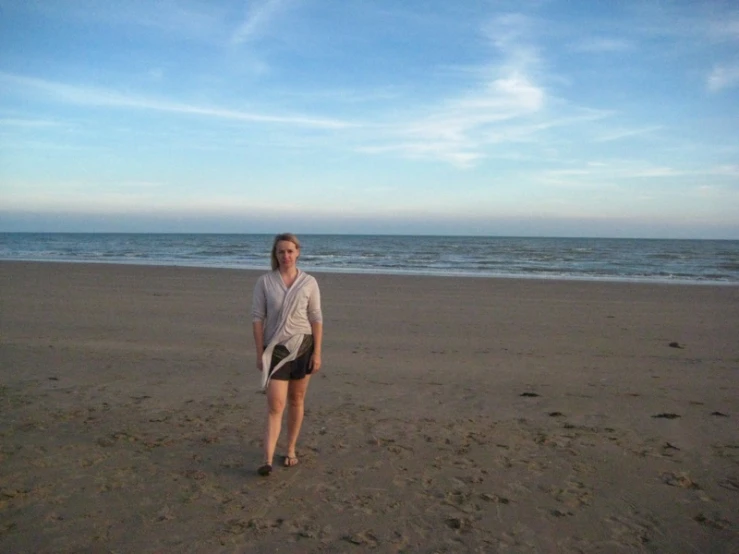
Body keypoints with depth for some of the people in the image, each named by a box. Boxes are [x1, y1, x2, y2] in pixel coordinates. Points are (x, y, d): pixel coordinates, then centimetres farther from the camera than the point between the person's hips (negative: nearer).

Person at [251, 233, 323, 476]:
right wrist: (259, 353, -5)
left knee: (296, 400, 12)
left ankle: (291, 449, 27)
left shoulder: (309, 282, -2)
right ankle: (268, 460, -7)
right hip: (276, 348, -1)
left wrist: (317, 353, -5)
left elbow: (316, 318, -1)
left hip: (302, 345, 1)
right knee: (275, 405, -7)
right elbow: (257, 317, -2)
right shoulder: (265, 282, -3)